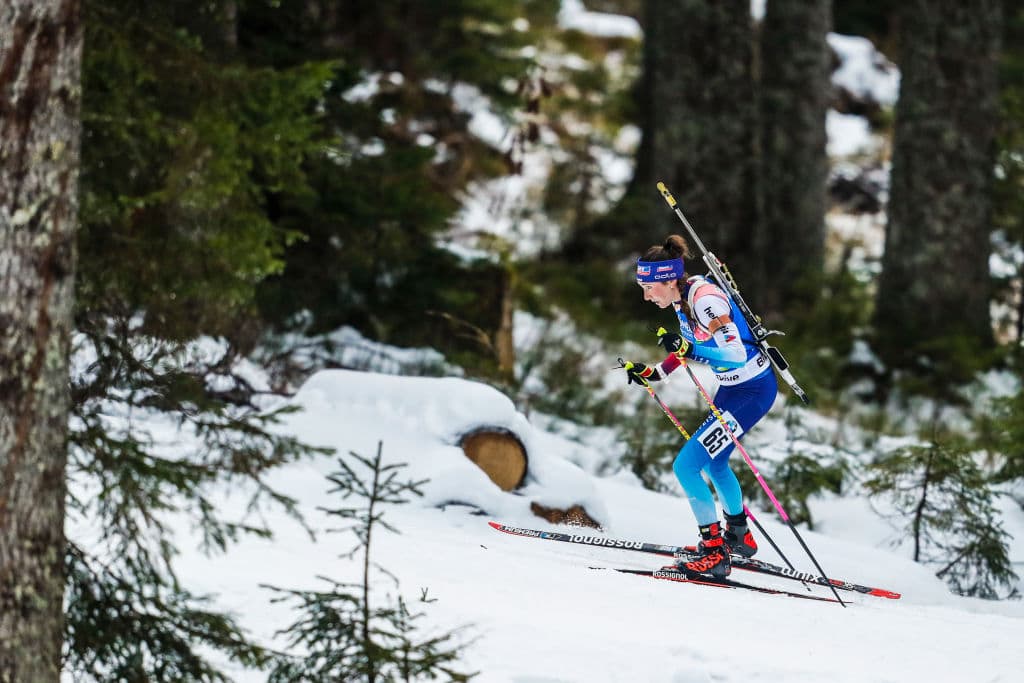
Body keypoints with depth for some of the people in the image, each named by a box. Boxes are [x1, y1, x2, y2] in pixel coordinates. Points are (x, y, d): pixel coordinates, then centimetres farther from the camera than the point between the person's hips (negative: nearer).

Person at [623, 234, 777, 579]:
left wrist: (687, 349, -41)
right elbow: (692, 348, 17)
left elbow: (736, 356, -31)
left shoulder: (705, 299, -26)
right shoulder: (682, 299, 1)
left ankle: (714, 552, -8)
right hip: (732, 387, 10)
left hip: (753, 390, -10)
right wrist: (652, 372, 9)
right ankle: (739, 536, 49)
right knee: (713, 462, 28)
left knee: (686, 466, -13)